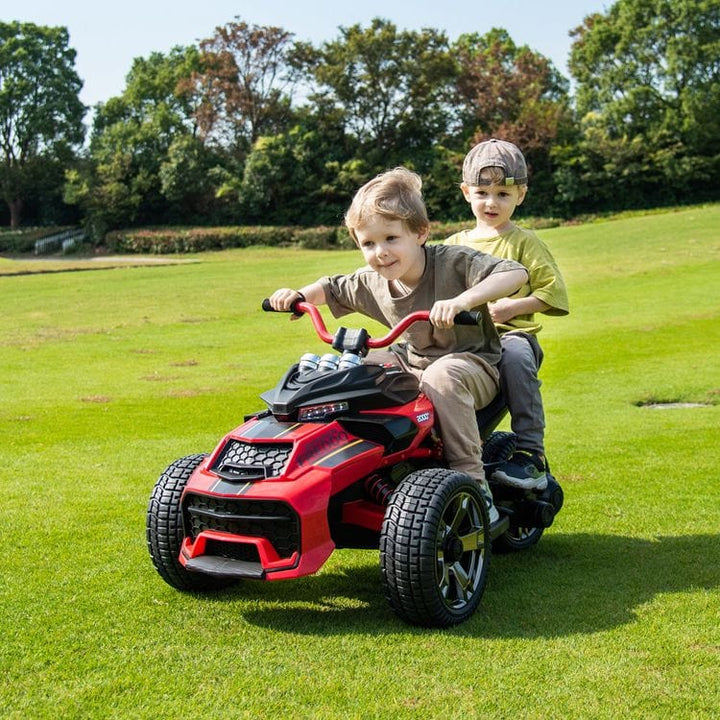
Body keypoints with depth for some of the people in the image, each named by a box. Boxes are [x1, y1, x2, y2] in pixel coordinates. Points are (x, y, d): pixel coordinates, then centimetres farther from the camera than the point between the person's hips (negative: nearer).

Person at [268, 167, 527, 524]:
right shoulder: (371, 283, -4)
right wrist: (298, 294, -6)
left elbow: (515, 273, -34)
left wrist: (464, 299, -49)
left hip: (472, 364, -6)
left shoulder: (454, 262, -22)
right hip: (412, 363, 6)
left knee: (441, 375, -38)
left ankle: (472, 481, -29)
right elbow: (331, 288, 16)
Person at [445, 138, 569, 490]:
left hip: (513, 332, -4)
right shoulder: (454, 245, 20)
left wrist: (513, 306, -11)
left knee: (515, 355, -38)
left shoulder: (525, 242, 8)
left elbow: (555, 292, 2)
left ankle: (531, 454, -31)